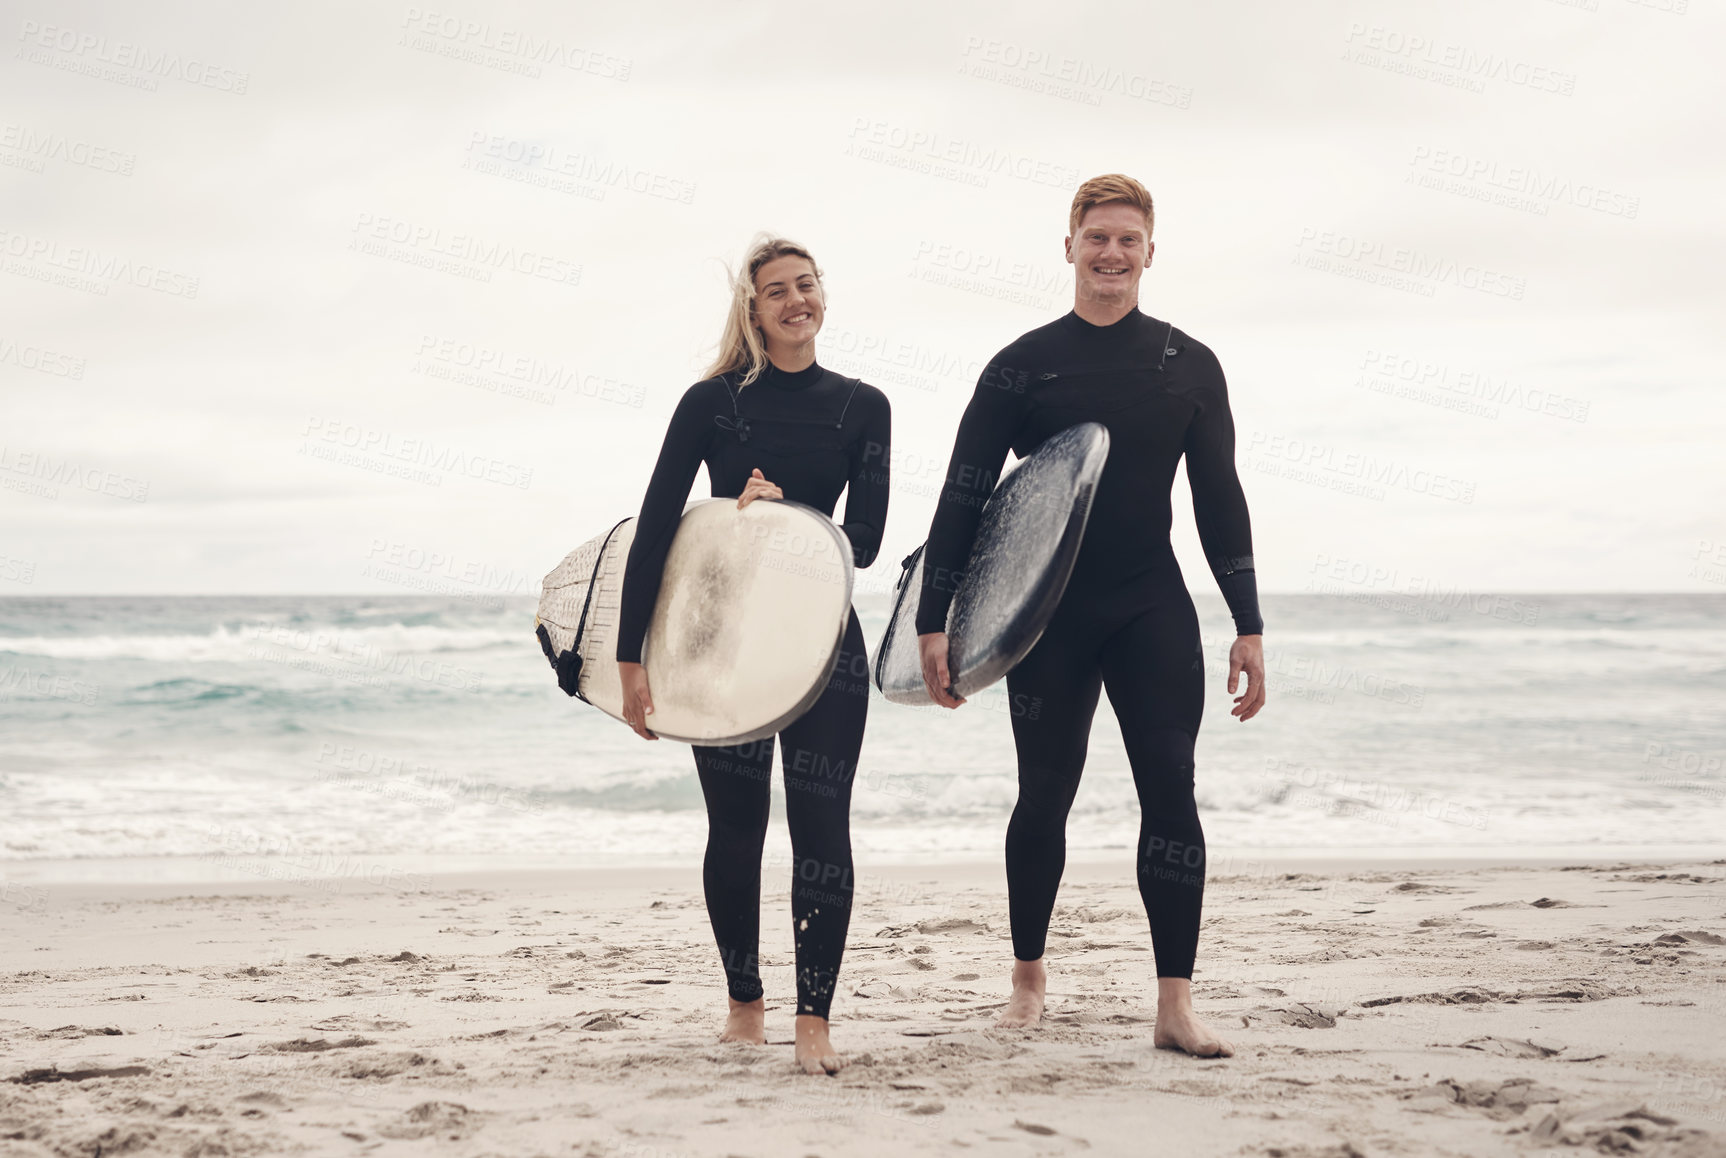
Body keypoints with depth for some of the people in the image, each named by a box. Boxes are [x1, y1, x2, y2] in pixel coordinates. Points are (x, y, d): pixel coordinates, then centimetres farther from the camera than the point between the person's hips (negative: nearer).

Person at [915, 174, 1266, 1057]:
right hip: (1049, 611, -1)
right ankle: (1028, 978, 22)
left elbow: (1219, 500, 9)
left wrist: (1249, 627, 5)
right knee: (1045, 795, 3)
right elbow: (964, 497, 2)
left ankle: (1175, 1004, -7)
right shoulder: (1022, 367, 2)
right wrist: (933, 621, -4)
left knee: (1170, 787, -8)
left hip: (1153, 611, 1)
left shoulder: (1188, 366, 7)